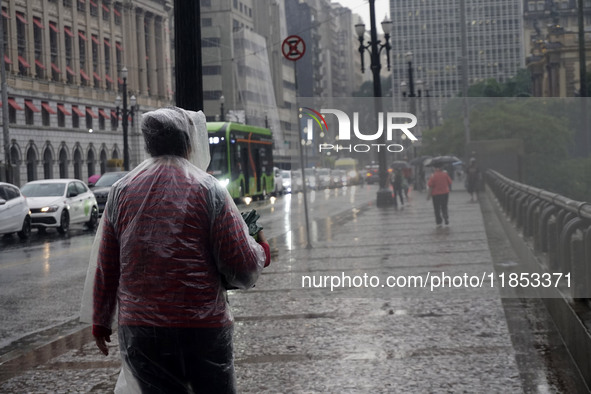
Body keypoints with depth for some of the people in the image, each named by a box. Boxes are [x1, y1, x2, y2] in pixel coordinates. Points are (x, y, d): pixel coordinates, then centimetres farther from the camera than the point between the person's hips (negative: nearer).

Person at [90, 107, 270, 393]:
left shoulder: (121, 191, 5)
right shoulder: (209, 189, -5)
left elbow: (105, 269, 7)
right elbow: (243, 268, -9)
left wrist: (101, 322, 18)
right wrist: (262, 252, 13)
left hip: (138, 329, 3)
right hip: (204, 326, -3)